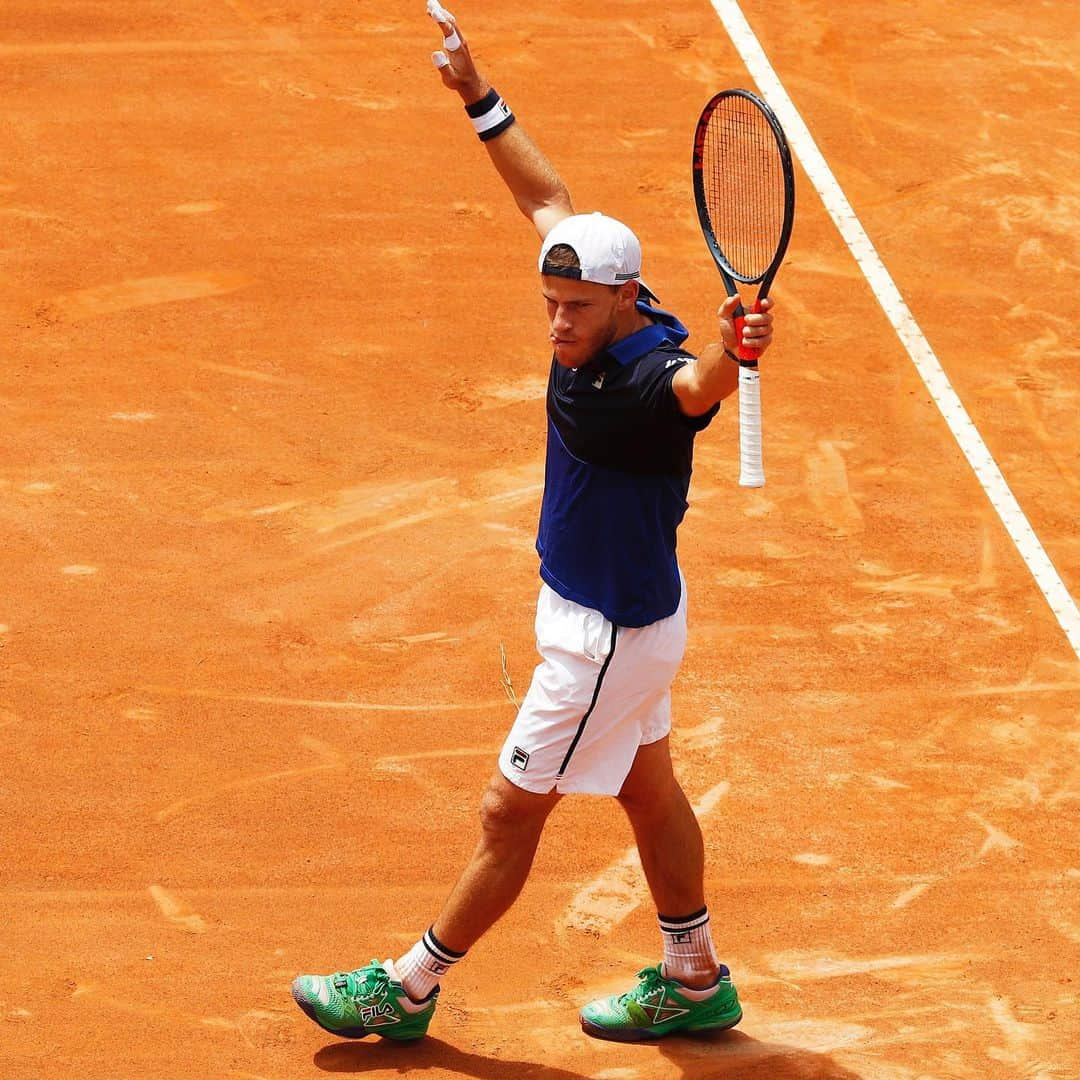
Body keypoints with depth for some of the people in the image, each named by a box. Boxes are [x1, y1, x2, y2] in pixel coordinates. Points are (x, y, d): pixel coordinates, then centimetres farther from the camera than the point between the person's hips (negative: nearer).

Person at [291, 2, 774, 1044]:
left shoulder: (648, 375, -31)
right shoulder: (593, 330, -7)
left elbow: (699, 385, -56)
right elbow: (549, 197, 7)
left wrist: (732, 351, -78)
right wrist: (479, 97, 10)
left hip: (614, 633, -9)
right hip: (598, 613, 9)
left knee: (510, 811, 5)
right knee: (647, 791, 22)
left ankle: (409, 987, 20)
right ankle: (694, 979, 37)